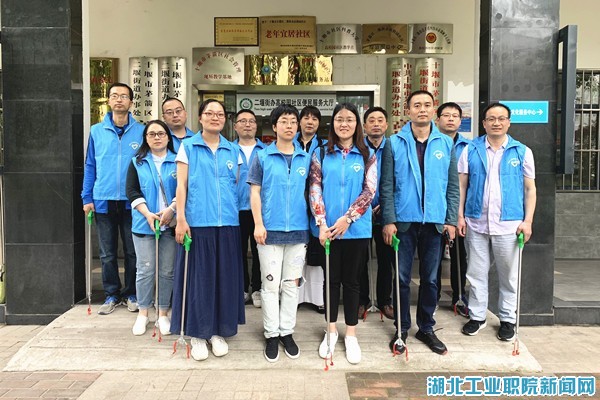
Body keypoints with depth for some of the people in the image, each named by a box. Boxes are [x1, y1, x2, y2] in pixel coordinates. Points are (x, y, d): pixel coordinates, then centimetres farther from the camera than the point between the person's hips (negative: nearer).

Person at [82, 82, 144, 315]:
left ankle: (131, 294, 23)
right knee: (107, 253, 10)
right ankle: (112, 294, 24)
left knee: (132, 252, 8)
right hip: (103, 200, 2)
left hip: (132, 201, -2)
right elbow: (90, 166, 8)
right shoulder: (97, 131, 5)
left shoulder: (141, 131, -1)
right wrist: (87, 197, 2)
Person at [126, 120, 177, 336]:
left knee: (167, 271, 4)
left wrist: (171, 210, -15)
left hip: (170, 224, 0)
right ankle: (143, 313, 19)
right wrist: (148, 214, -12)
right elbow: (132, 192, 1)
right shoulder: (137, 162, 9)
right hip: (144, 224, 1)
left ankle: (163, 313, 17)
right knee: (145, 269, 4)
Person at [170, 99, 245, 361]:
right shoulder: (188, 146, 6)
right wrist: (181, 219, -8)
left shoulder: (233, 150, 13)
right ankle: (197, 334, 14)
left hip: (227, 222, 3)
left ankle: (219, 332, 21)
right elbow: (181, 185, 1)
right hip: (197, 221, -3)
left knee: (224, 276, 7)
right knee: (199, 276, 1)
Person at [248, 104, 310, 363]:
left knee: (291, 283, 10)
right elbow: (255, 193, 0)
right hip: (270, 229, -2)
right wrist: (258, 224, -8)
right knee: (271, 283, 4)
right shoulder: (263, 157, 2)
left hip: (298, 230, 2)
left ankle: (287, 332, 24)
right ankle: (272, 334, 17)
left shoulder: (305, 159, 8)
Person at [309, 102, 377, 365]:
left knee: (351, 280, 9)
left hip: (356, 228, 0)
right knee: (331, 279, 11)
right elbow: (315, 189, -2)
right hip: (328, 228, 1)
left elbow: (369, 191, -5)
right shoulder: (322, 153, 4)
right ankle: (331, 330, 26)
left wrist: (347, 218, -15)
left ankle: (351, 335, 21)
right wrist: (322, 223, -12)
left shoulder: (367, 155, 3)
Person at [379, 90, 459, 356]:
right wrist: (389, 220, -10)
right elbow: (387, 186, -3)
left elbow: (453, 186, 6)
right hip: (404, 221, -2)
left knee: (430, 279, 11)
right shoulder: (394, 143, 0)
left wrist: (451, 220, 0)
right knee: (402, 278, 6)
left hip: (435, 221, 2)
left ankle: (426, 329, 27)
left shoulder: (446, 144, 6)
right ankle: (401, 329, 22)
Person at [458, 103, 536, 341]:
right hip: (476, 223, 1)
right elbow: (462, 185, 4)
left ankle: (508, 319, 25)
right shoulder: (471, 150, 4)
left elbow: (530, 189, 5)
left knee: (509, 275, 10)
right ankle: (477, 316, 23)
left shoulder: (522, 152, 4)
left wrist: (527, 221, -4)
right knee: (476, 273, 10)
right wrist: (460, 216, -2)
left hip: (509, 224, 0)